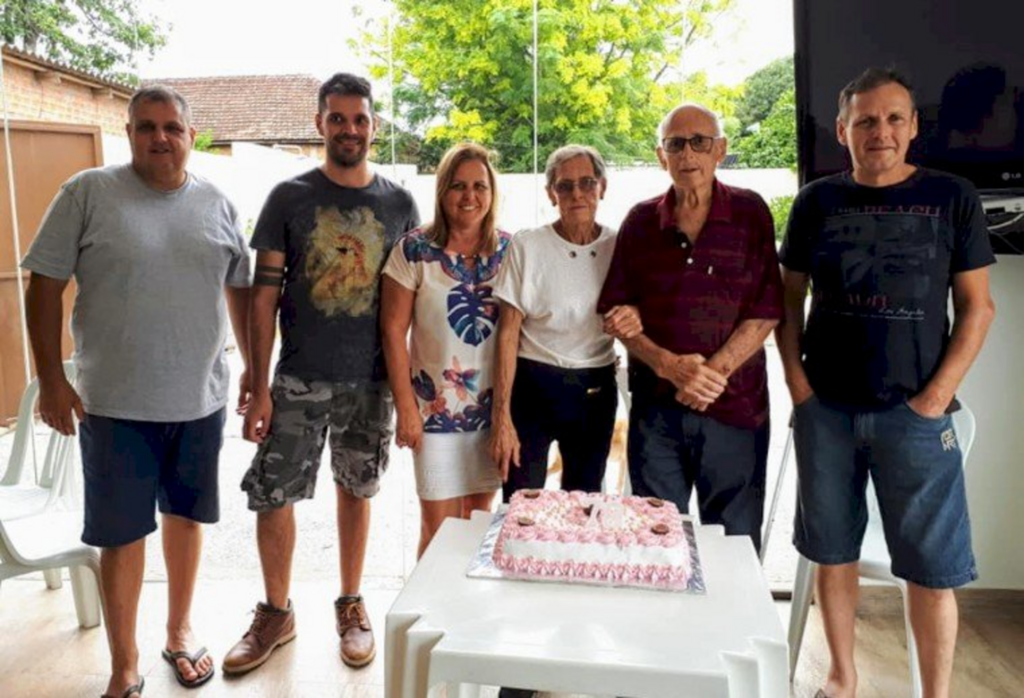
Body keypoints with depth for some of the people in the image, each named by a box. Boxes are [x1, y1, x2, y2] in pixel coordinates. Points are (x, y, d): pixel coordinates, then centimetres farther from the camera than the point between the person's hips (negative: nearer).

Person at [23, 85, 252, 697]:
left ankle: (180, 630, 37)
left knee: (186, 515, 16)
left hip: (202, 399, 3)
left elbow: (241, 290, 10)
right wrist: (51, 378, -8)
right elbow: (45, 286, -4)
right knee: (123, 532, 6)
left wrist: (256, 371, 8)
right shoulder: (88, 193, -4)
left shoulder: (218, 205, 4)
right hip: (114, 403, -2)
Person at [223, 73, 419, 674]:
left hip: (372, 381, 1)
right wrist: (260, 388, -6)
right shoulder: (290, 197, -1)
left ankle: (351, 606, 31)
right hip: (298, 381, 0)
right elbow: (264, 297, -1)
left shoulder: (400, 203, 3)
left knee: (356, 491, 13)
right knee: (272, 496, 2)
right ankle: (277, 613, 25)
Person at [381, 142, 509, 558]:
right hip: (435, 409, -3)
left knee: (480, 515, 16)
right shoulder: (414, 251, -7)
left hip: (494, 407, 3)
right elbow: (394, 331, -6)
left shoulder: (508, 251, 2)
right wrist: (405, 407, -8)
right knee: (439, 527, 3)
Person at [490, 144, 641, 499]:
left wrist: (634, 323, -15)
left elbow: (635, 319, 11)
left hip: (597, 390, 3)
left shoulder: (619, 247, 1)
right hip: (533, 386, -3)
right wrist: (501, 417, -12)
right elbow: (508, 335, -8)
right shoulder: (527, 246, -7)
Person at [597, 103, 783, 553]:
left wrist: (715, 371, -16)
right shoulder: (640, 221, 6)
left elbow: (766, 311, -4)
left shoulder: (750, 214, 1)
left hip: (736, 407, -1)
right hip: (655, 407, 2)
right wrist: (669, 365, -12)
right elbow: (616, 311, 3)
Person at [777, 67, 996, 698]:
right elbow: (790, 298, 10)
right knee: (833, 551, 11)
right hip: (825, 409, 2)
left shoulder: (952, 198, 1)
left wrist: (940, 391, -8)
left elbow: (977, 305, 1)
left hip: (914, 412, -1)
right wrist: (795, 375, -1)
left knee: (932, 565, 3)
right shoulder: (816, 202, 5)